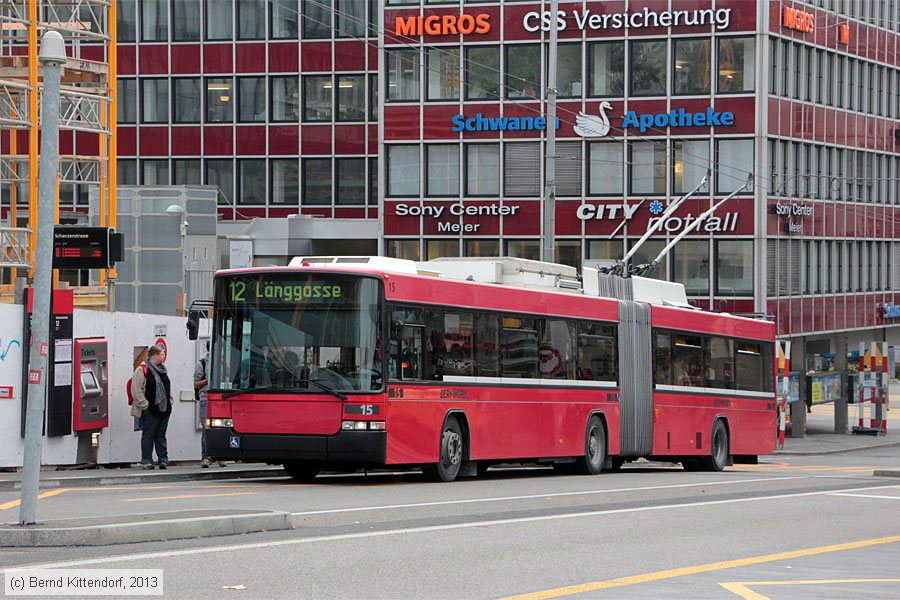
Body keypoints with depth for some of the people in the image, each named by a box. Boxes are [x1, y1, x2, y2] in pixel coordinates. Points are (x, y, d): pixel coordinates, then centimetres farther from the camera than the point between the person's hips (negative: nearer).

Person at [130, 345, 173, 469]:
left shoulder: (162, 369, 16)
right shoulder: (142, 370, -9)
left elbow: (167, 386, 28)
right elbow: (136, 390, -13)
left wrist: (169, 400, 19)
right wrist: (144, 404, -15)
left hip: (164, 409, 7)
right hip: (150, 411, -7)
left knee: (161, 435, 10)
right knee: (148, 435, -1)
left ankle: (163, 459, 12)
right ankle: (146, 461, 2)